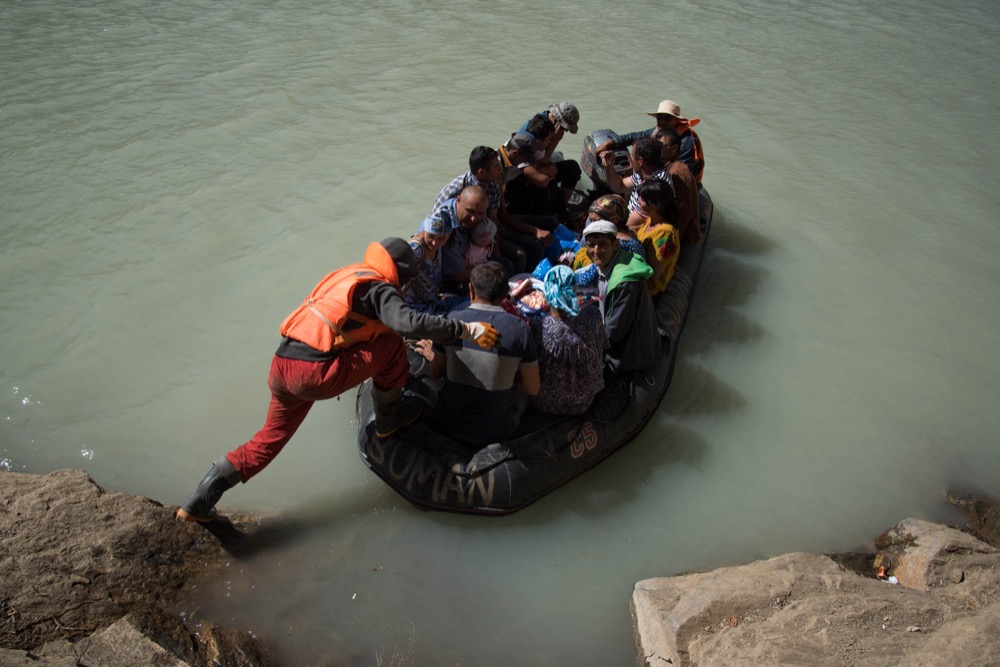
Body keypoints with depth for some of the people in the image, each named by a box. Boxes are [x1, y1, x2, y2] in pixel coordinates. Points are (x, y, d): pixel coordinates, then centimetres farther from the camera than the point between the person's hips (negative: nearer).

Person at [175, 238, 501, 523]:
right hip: (315, 373, -8)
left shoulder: (347, 275, 24)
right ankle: (388, 419, 19)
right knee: (392, 345, 3)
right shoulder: (379, 289, -2)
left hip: (281, 367, 8)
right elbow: (410, 322, -21)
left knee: (270, 439, 25)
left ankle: (201, 500, 23)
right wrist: (466, 329, -16)